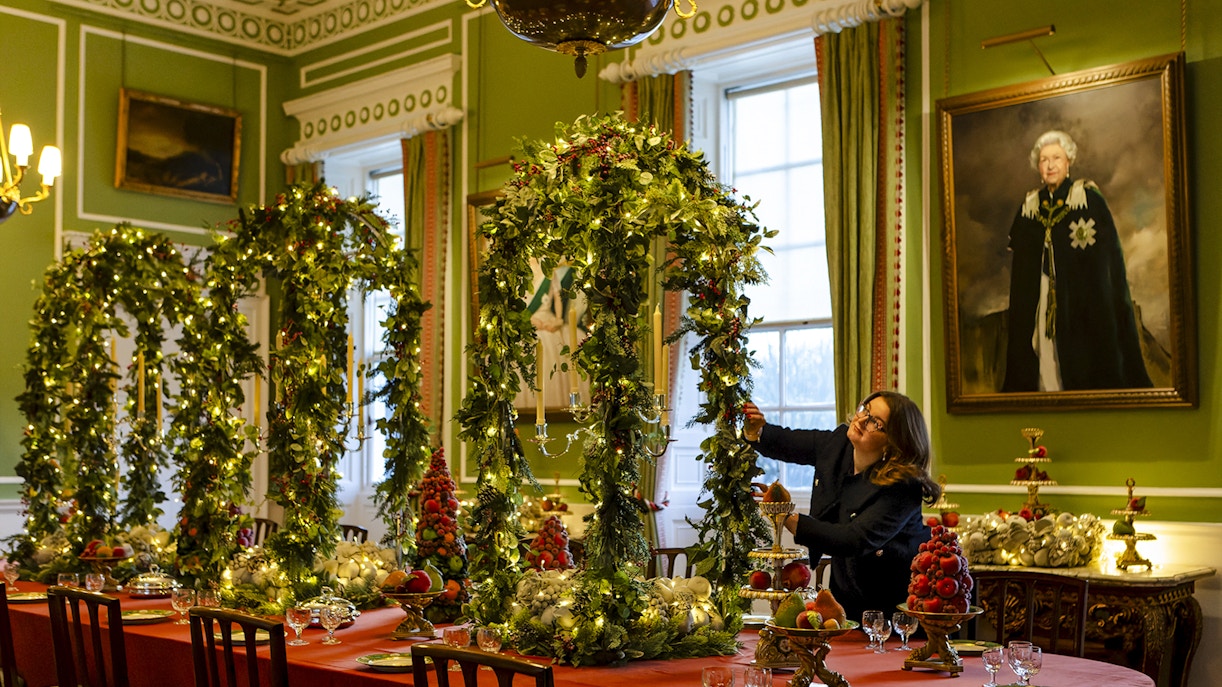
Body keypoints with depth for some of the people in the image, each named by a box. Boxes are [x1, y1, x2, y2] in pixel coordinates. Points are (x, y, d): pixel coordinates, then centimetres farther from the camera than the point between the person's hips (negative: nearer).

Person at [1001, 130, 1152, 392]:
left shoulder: (1088, 196, -3)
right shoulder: (1030, 204, 9)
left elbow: (1111, 251, -5)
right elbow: (1016, 251, 14)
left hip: (1083, 294, -3)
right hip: (1040, 296, 3)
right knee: (1047, 357, 2)